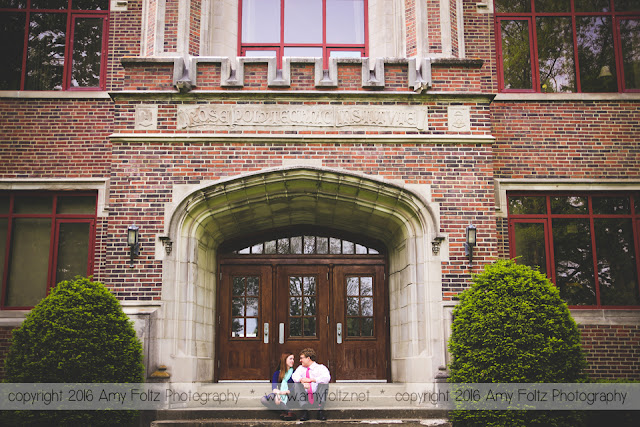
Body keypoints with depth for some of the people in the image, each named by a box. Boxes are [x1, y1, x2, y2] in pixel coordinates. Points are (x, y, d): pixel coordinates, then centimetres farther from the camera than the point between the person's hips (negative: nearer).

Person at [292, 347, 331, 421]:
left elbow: (327, 377, -24)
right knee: (297, 383, -14)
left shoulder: (320, 367, -2)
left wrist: (310, 380, -25)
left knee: (324, 383, -24)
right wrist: (302, 381, -30)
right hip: (305, 397, 3)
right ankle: (305, 411, -22)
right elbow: (295, 376, -8)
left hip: (318, 396, -3)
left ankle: (321, 411, -26)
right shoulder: (301, 368, 13)